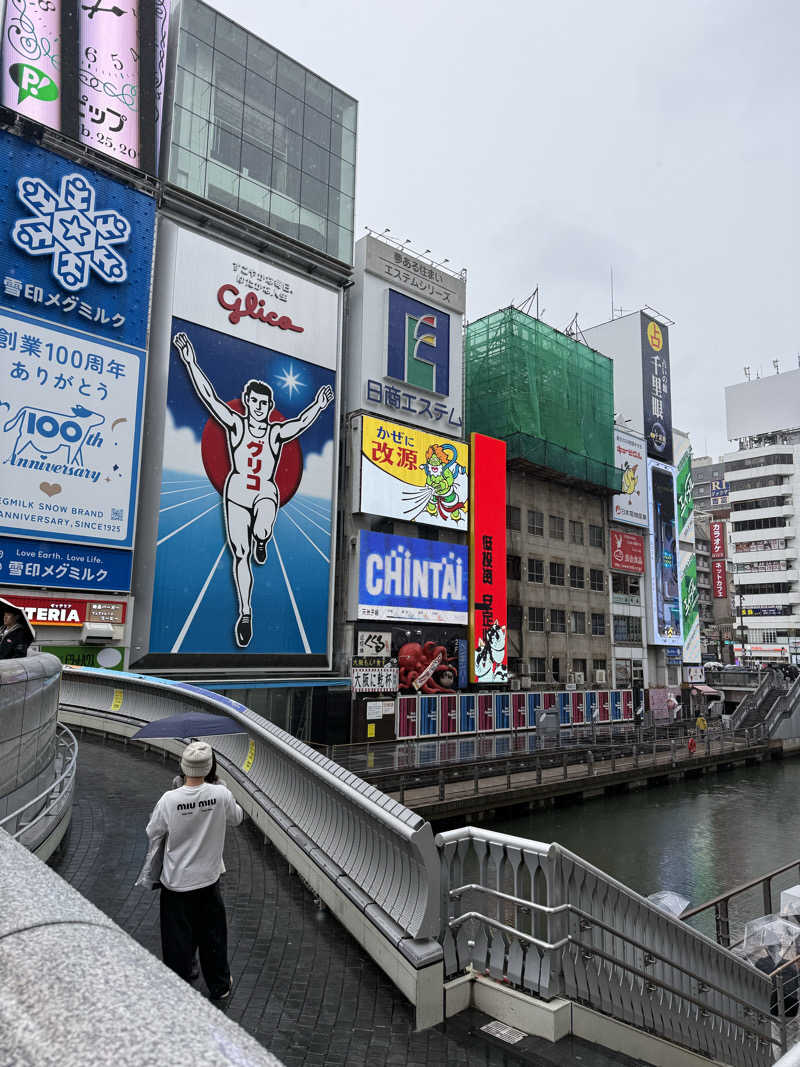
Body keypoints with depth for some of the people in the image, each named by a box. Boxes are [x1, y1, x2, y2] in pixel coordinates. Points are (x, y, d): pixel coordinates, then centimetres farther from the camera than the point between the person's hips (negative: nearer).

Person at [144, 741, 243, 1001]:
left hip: (176, 882, -1)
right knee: (213, 935, 20)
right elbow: (236, 818, 2)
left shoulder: (170, 799, -22)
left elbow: (152, 834, -6)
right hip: (209, 879, 2)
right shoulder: (221, 794, -19)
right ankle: (220, 986, 36)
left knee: (178, 938, 16)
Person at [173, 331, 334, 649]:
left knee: (261, 532, -33)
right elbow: (208, 396, -3)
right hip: (237, 492, 1)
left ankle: (261, 541, 7)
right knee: (240, 555, -1)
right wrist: (191, 363, -10)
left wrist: (318, 406, -26)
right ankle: (245, 613, 9)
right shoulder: (236, 425, 3)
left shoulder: (277, 433, 4)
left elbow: (302, 422, -10)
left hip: (266, 493, 0)